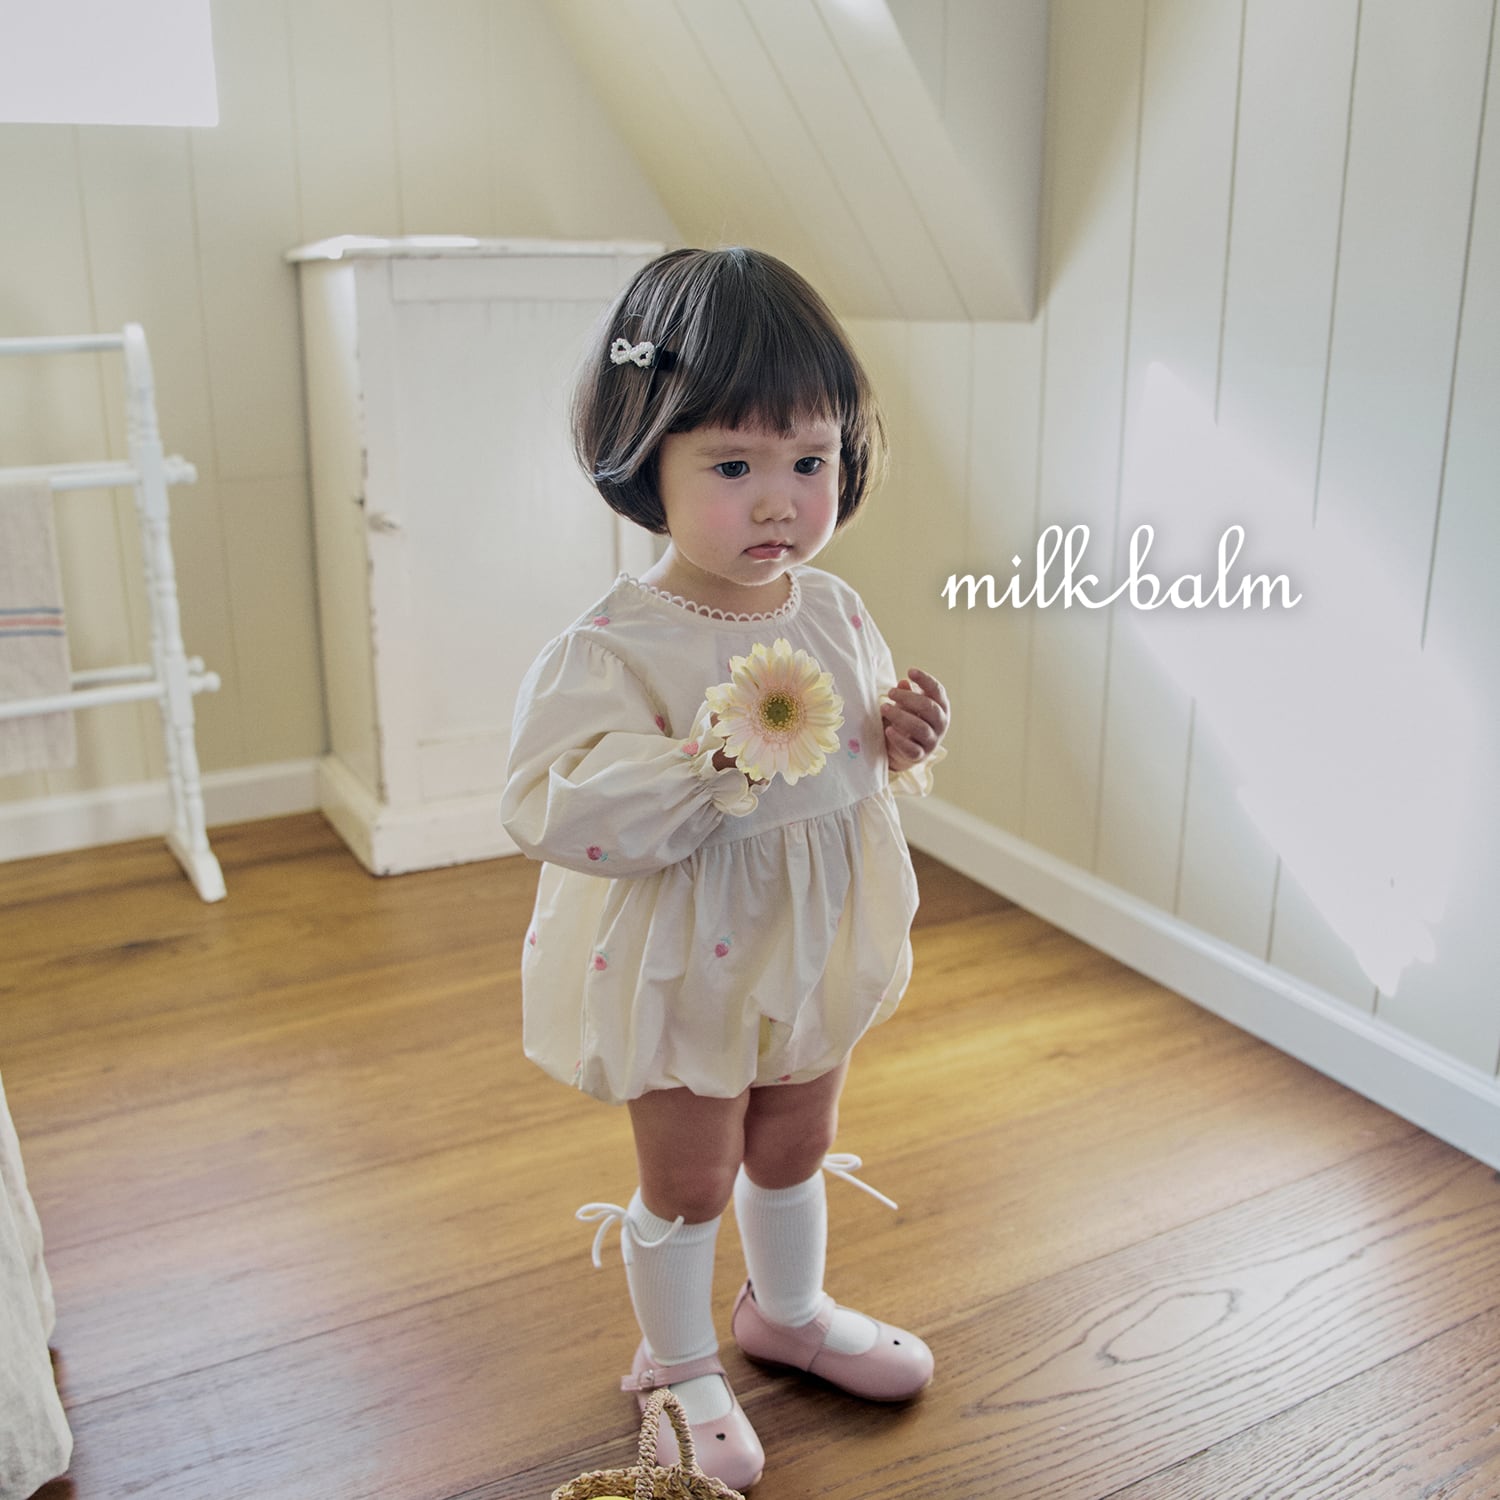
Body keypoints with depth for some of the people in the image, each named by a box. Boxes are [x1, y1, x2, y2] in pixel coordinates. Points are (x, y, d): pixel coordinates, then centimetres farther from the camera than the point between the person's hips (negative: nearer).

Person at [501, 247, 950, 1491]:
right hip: (685, 976, -5)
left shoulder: (834, 611, -5)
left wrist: (906, 740, -15)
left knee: (794, 1155, 27)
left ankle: (790, 1310, 55)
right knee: (687, 1184, 16)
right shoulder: (614, 648, -25)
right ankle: (679, 1366, 43)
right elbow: (555, 810, -32)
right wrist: (719, 756, -39)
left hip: (814, 956, 6)